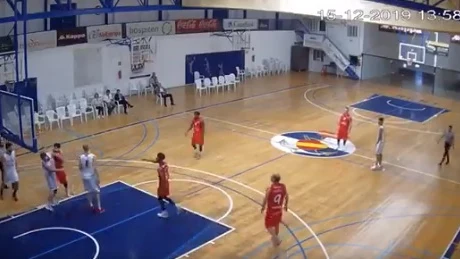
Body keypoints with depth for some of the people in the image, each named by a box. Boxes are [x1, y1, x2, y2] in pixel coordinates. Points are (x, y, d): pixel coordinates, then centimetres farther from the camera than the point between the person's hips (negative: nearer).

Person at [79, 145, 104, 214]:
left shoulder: (81, 157, -8)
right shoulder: (92, 156, -17)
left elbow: (80, 168, -1)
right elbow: (95, 167, -18)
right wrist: (98, 177, -11)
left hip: (85, 176, 3)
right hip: (92, 176, -3)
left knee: (88, 192, 19)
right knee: (96, 191, 11)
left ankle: (91, 205, 23)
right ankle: (99, 208, 14)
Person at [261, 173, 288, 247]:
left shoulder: (269, 189, -25)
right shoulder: (283, 187, -10)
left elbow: (265, 200, -18)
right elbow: (286, 197, 2)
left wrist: (263, 207, 0)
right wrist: (285, 205, 18)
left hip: (271, 210, -5)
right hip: (279, 209, 5)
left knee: (268, 225, 12)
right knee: (277, 224, 25)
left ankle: (275, 238, -5)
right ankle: (275, 238, 41)